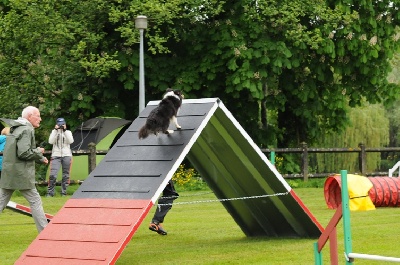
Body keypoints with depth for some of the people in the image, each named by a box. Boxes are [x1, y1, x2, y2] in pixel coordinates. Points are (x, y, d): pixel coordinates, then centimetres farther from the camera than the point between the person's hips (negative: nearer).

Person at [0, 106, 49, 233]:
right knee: (35, 201, 1)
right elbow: (24, 153, -22)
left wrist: (40, 159, 20)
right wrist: (38, 151, -6)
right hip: (21, 174, -9)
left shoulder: (15, 129, 19)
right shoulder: (26, 130, -13)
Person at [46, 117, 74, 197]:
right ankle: (50, 192, -7)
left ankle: (64, 192, 10)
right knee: (53, 175, -12)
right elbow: (50, 141, -8)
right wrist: (56, 130, -13)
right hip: (56, 155, -1)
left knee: (65, 175, 2)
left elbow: (70, 141, -9)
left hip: (66, 155, 1)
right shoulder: (54, 132, 9)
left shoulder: (68, 132, 10)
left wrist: (65, 130, -13)